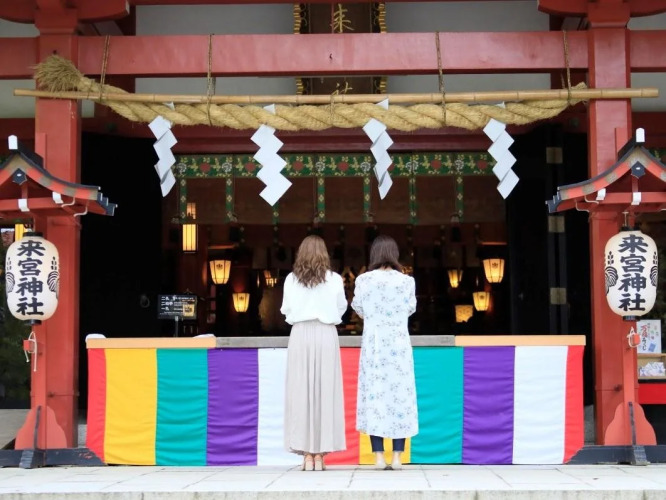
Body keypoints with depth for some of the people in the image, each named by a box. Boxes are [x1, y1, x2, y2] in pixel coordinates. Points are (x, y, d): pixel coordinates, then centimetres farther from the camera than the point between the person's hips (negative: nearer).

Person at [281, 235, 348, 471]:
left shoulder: (292, 279, 2)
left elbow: (286, 309, 6)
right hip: (326, 335, 0)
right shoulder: (334, 279, 1)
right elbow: (341, 309, 10)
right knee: (325, 392, 3)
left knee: (301, 392, 4)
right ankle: (320, 455, 3)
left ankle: (307, 455, 4)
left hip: (300, 335, 1)